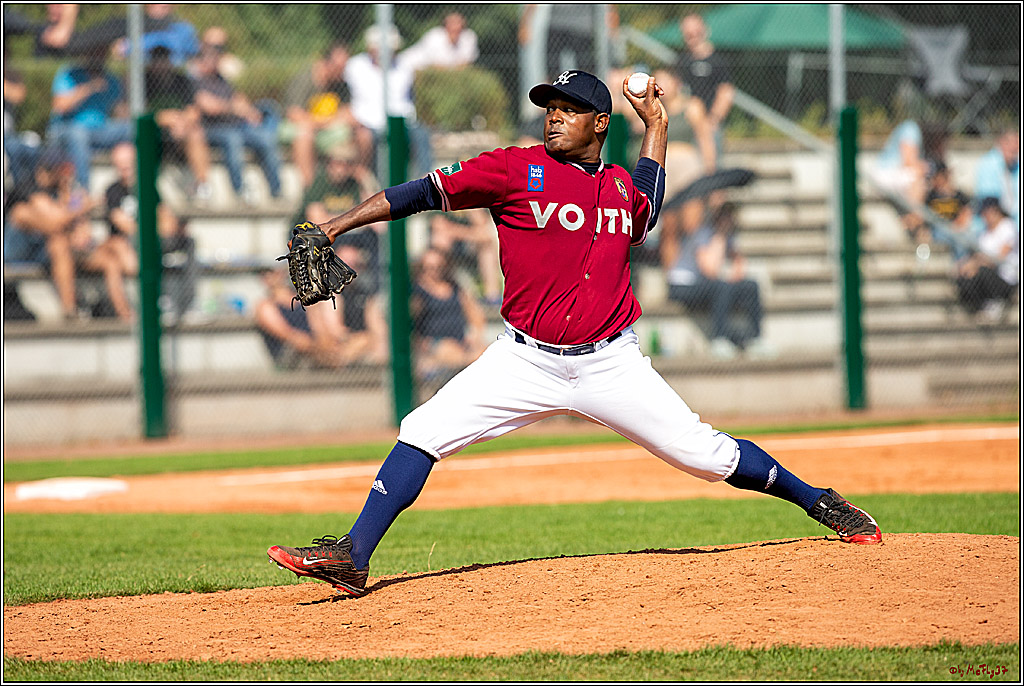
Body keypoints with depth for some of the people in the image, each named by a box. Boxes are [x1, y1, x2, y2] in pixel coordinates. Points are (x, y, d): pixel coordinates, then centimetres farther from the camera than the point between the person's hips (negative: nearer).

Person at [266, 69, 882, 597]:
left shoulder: (621, 185, 7)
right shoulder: (517, 170, -4)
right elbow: (425, 192, -9)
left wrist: (655, 128, 24)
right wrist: (331, 229, -15)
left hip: (612, 365, 1)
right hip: (526, 359, -1)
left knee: (704, 453, -3)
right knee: (424, 432, -14)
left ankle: (819, 502, 17)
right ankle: (353, 557, -12)